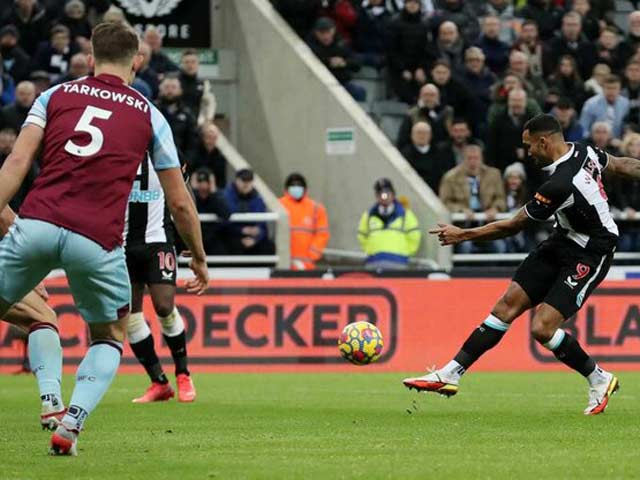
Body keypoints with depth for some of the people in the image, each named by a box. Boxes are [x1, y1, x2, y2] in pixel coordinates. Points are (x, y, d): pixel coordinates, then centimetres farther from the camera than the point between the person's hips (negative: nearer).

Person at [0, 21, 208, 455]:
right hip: (98, 240, 0)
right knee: (109, 339, 21)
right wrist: (199, 258, 32)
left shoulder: (54, 96, 18)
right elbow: (180, 203, 19)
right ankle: (72, 424, -2)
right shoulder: (148, 115, 17)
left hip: (36, 223, 0)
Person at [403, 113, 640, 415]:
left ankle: (599, 380, 9)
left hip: (589, 255, -10)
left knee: (542, 328, -15)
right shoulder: (584, 152, -6)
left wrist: (463, 235, -9)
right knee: (509, 303, 4)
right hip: (564, 241, 10)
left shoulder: (560, 184, -30)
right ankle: (450, 375, 5)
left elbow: (514, 226, -19)